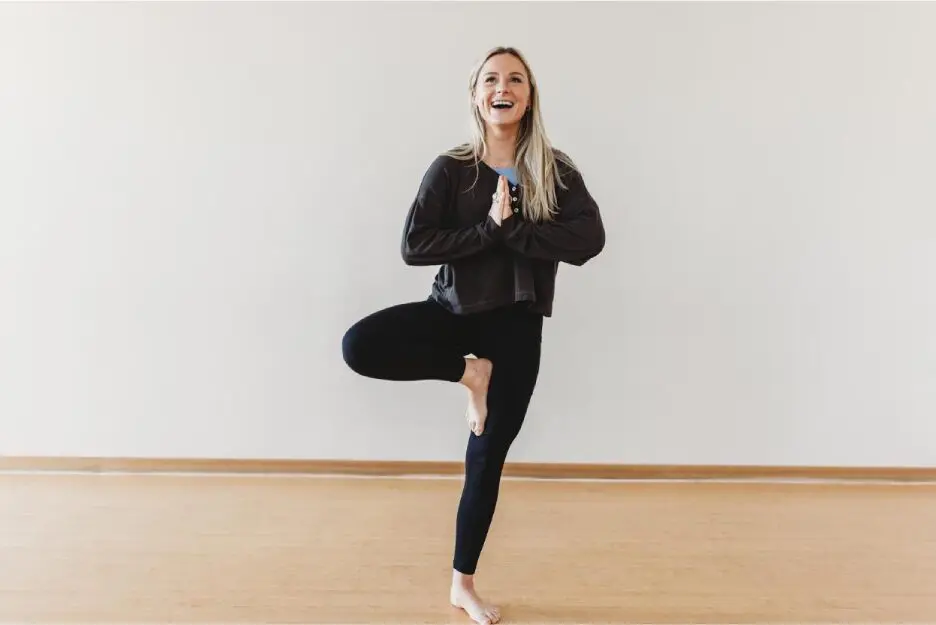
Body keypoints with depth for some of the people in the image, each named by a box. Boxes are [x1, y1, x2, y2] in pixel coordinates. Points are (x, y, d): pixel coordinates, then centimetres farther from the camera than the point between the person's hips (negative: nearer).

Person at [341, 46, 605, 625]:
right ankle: (469, 371, -4)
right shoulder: (450, 168, -3)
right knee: (360, 346, -26)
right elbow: (414, 246, -12)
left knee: (489, 453, 6)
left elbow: (589, 238, -14)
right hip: (454, 310, 0)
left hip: (516, 324, 0)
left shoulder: (555, 169, 0)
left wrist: (512, 229, -19)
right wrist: (489, 228, -19)